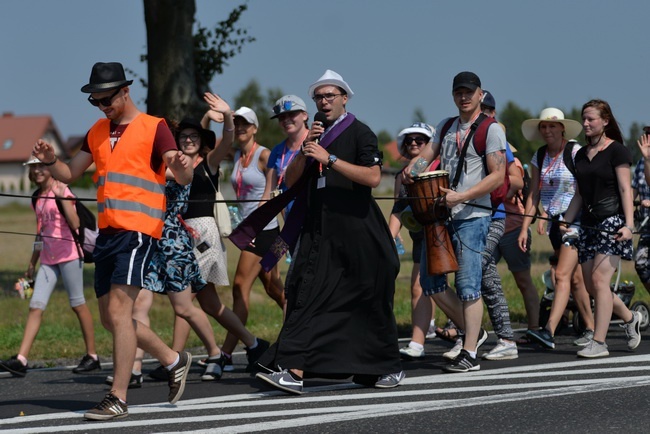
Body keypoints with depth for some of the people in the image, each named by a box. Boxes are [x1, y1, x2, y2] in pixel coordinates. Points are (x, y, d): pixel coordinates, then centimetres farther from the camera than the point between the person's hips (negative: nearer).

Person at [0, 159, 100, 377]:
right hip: (48, 258, 7)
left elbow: (75, 223, -19)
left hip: (68, 254, -7)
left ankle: (92, 356, 10)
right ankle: (20, 360, -10)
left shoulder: (62, 191, -7)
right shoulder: (37, 197, 15)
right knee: (36, 306, -3)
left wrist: (62, 197, -26)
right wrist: (33, 262, 25)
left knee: (78, 304, 0)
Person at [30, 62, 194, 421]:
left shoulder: (154, 128, -3)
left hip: (138, 229, -8)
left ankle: (118, 398, -16)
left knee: (119, 309, -16)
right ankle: (174, 361, 28)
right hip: (107, 230, 8)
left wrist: (181, 167, -34)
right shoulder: (97, 132, 17)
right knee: (110, 317, 11)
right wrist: (50, 161, -2)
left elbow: (183, 178, -10)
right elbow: (69, 174, 19)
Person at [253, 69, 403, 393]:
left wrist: (330, 159, -19)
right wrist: (306, 150, -5)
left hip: (356, 231, -5)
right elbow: (291, 180, 11)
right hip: (319, 231, 5)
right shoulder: (316, 136, 17)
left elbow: (373, 177, -16)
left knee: (369, 302, 4)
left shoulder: (359, 133, -1)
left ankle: (388, 367, 19)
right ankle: (294, 369, -17)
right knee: (307, 296, -8)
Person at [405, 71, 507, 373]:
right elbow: (426, 155, 14)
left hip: (473, 216, -7)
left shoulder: (490, 129, -5)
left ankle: (469, 354, -4)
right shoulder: (446, 127, 17)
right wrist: (411, 169, -11)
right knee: (430, 280, 7)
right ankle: (472, 331, 22)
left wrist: (460, 197, -20)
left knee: (468, 285, -8)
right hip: (443, 214, 8)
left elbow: (498, 176, -12)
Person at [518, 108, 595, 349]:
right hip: (555, 221, 7)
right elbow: (534, 195, 11)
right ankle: (591, 328, 19)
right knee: (575, 279, 11)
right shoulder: (539, 158, 10)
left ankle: (549, 331, -27)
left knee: (562, 275, -17)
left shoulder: (575, 152, -8)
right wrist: (525, 227, 4)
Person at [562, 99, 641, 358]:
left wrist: (629, 224, -18)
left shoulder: (617, 151, -5)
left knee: (599, 280, -15)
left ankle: (598, 343, -13)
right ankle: (629, 318, 27)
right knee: (591, 285, 4)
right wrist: (565, 222, 10)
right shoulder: (581, 155, 15)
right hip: (589, 223, 7)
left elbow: (625, 190, -9)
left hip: (612, 221, -7)